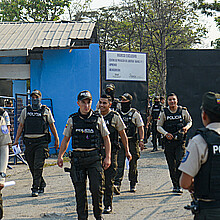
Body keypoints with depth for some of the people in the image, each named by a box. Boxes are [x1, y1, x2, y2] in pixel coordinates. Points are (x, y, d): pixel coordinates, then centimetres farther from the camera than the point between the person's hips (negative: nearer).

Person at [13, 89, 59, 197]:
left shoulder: (46, 110, 4)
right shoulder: (25, 111, 11)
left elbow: (52, 126, 10)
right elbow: (21, 126, 13)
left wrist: (56, 139, 10)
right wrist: (16, 140, 6)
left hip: (42, 141, -3)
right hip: (29, 141, 3)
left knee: (38, 166, -11)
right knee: (32, 167, 9)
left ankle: (35, 188, -9)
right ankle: (42, 184, 27)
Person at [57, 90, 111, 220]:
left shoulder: (98, 118, 2)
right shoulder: (72, 119, 6)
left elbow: (106, 138, 7)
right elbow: (66, 139, 15)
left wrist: (108, 157, -1)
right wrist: (60, 156, 8)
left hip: (94, 158, -1)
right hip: (78, 158, 1)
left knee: (97, 189, -5)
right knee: (80, 190, 4)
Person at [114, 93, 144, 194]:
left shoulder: (135, 113, 2)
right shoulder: (118, 113, 10)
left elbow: (140, 128, 3)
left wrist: (141, 140, -7)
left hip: (132, 141, -1)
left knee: (133, 164, 6)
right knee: (119, 163, -10)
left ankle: (133, 184, 19)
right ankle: (117, 184, -19)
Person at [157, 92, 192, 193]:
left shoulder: (183, 111, 1)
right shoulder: (164, 112, 1)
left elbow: (190, 121, 15)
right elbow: (159, 126, 5)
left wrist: (186, 127, -7)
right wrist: (166, 133, -13)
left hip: (181, 141, -1)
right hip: (169, 141, 1)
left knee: (180, 162, -13)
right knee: (171, 165, 6)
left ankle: (179, 185, -8)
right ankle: (174, 185, 19)